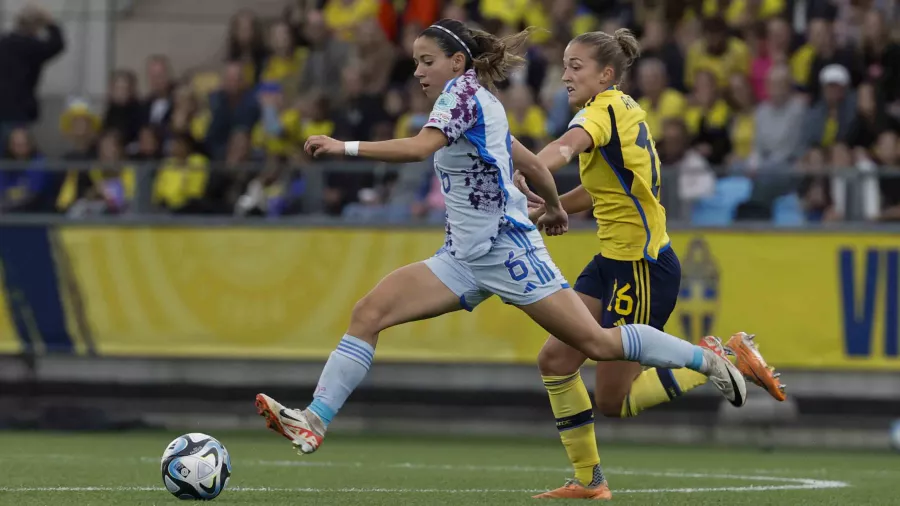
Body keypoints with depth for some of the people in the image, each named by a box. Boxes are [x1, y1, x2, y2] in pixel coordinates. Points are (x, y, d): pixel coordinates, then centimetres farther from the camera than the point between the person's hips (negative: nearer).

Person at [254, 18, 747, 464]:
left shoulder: (463, 92, -11)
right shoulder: (481, 104, 15)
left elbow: (420, 146, -28)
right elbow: (530, 161, 24)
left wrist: (345, 147, -31)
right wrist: (555, 207, 41)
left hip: (507, 248, -9)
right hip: (464, 257, 9)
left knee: (596, 342, -7)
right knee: (368, 313, -8)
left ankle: (708, 358, 11)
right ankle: (313, 422, -15)